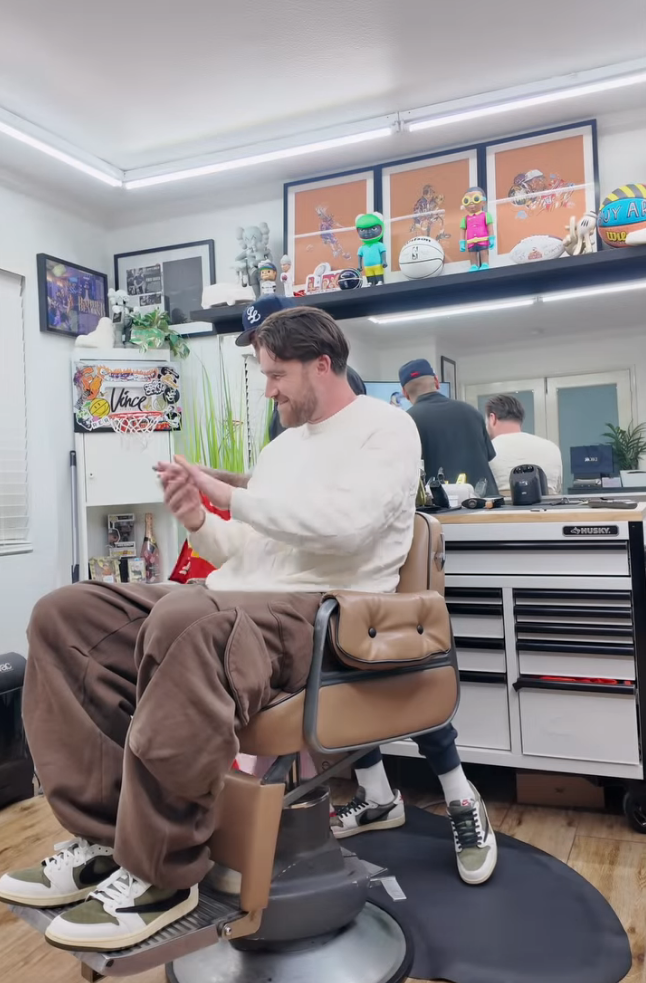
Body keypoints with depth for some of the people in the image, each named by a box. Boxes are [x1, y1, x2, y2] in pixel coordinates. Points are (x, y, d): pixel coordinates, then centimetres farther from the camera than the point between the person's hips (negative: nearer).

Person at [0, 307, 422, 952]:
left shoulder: (385, 428, 2)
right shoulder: (280, 447, 27)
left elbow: (344, 523, -18)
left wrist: (229, 495, -10)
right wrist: (198, 521, 2)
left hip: (317, 613, -9)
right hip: (236, 603, 9)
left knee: (185, 624, -41)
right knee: (63, 616, -8)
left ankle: (160, 874, -24)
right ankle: (103, 836, -9)